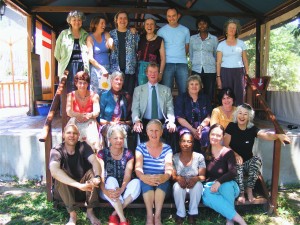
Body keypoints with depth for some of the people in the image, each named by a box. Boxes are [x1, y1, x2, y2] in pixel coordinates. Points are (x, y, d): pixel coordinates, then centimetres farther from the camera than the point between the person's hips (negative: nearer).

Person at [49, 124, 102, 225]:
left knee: (92, 172, -27)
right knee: (60, 174, -31)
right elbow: (54, 171, -39)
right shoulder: (56, 151, -19)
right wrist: (79, 185, -51)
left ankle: (90, 211, -12)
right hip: (65, 188, -1)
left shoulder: (83, 146, -11)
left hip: (83, 185, 2)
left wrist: (97, 177, -52)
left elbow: (95, 162, -29)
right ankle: (72, 214, -20)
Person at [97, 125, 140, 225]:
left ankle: (114, 215, -20)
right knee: (111, 180, -33)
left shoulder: (128, 154, -1)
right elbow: (100, 174, -16)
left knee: (137, 182, -28)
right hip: (109, 191, -1)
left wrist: (121, 189, -33)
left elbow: (128, 175, -13)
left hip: (123, 190, 2)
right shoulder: (102, 154, -5)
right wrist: (104, 190, -36)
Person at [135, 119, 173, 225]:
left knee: (163, 180, -34)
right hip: (146, 182, 0)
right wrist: (143, 177, -39)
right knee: (146, 182, -35)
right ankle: (149, 215, -31)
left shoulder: (167, 148, 4)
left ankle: (157, 215, -31)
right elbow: (138, 167, -13)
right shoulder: (141, 147, 2)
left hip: (161, 183, 1)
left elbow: (169, 167, -12)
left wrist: (164, 177, -38)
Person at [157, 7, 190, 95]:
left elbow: (187, 47, 17)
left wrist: (180, 56, 7)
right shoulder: (161, 31, 6)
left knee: (184, 90, 2)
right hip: (167, 64, -1)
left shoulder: (185, 30, 11)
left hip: (182, 64, 2)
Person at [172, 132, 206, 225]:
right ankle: (180, 214, -12)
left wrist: (196, 178, -31)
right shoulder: (174, 158, -4)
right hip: (180, 188, 0)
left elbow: (202, 176, -8)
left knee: (198, 184, -33)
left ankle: (192, 214, -13)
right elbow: (172, 176, -5)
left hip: (194, 187, 0)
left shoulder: (199, 157, -6)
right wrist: (178, 178, -28)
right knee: (177, 186, -33)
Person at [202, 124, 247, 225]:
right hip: (210, 185, 2)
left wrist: (219, 182, -31)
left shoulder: (228, 152, -4)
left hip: (227, 186, -2)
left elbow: (233, 173, -18)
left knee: (226, 185, -38)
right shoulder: (205, 152, 5)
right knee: (206, 194, -34)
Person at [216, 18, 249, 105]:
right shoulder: (221, 45, 6)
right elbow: (218, 62, 2)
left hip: (239, 72, 1)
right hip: (226, 72, -1)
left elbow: (245, 60, 10)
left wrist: (247, 74, 1)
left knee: (239, 95, -4)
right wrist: (218, 77, -6)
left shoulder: (241, 43, 11)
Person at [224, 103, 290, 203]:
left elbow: (266, 135, -24)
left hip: (248, 161, 2)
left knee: (257, 159, -28)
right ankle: (241, 192, -19)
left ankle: (249, 189, -15)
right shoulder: (231, 126, -5)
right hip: (234, 160, -1)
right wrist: (235, 155, -24)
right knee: (237, 163, -34)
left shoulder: (252, 129, -4)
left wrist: (278, 135, -46)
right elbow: (226, 145, -7)